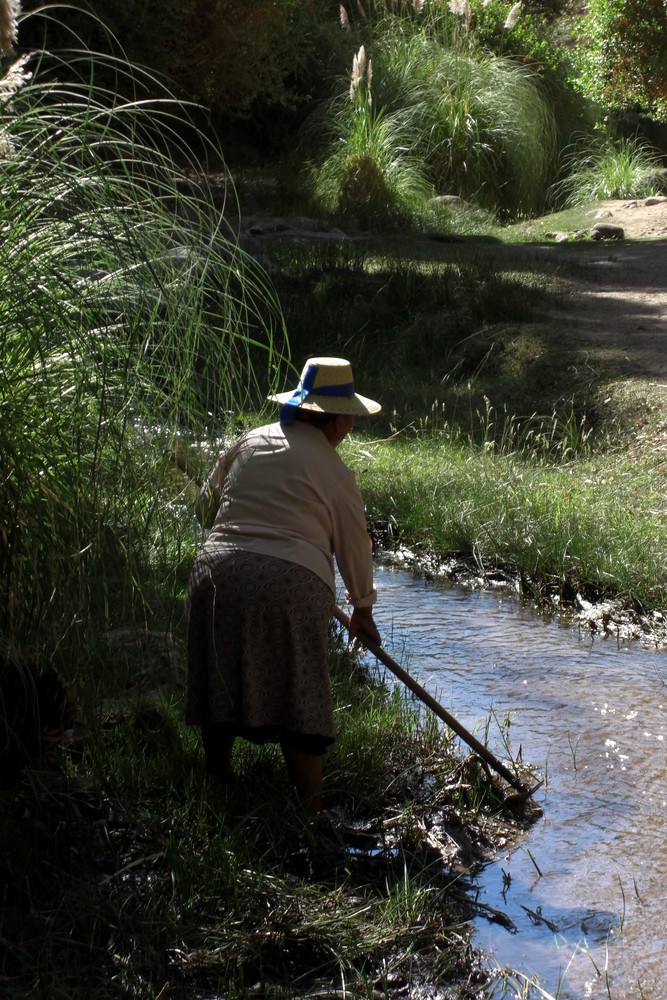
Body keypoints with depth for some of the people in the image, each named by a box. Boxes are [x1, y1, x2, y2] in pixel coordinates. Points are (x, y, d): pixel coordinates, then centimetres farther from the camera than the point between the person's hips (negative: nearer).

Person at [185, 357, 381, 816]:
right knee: (298, 698, 1)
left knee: (221, 686, 14)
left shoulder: (249, 442, 16)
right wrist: (363, 608, 27)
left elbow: (207, 505, 24)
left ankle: (217, 780, 26)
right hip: (291, 580, -4)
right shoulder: (333, 470, 4)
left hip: (218, 568, 4)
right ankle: (310, 811, 2)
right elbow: (354, 546, 13)